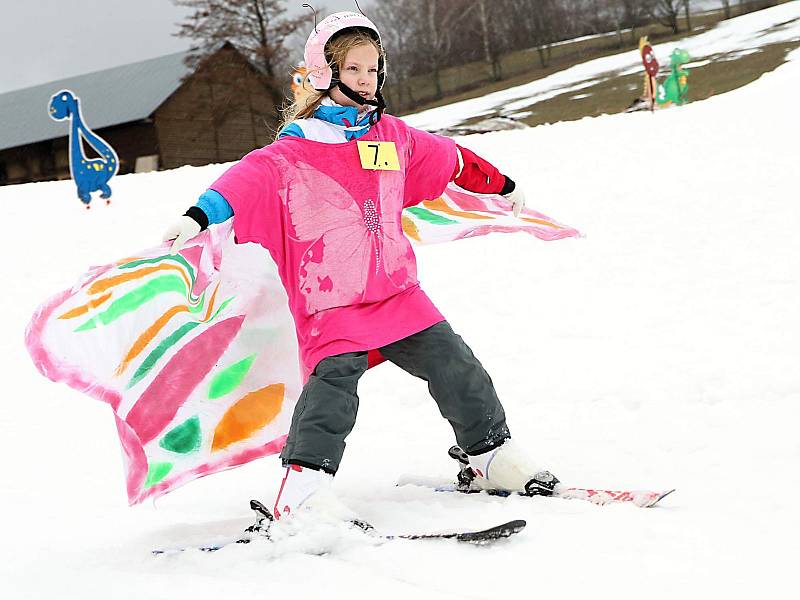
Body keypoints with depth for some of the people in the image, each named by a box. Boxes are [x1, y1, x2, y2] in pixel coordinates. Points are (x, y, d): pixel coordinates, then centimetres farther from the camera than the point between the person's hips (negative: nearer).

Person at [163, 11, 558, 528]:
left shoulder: (393, 136, 12)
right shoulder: (294, 152, -5)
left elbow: (450, 158, 27)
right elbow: (250, 180, -19)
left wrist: (502, 186, 39)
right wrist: (198, 217, -36)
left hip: (397, 289, 5)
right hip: (330, 304, -5)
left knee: (453, 364, 5)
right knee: (333, 381, -22)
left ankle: (491, 453, 22)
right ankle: (305, 478, -17)